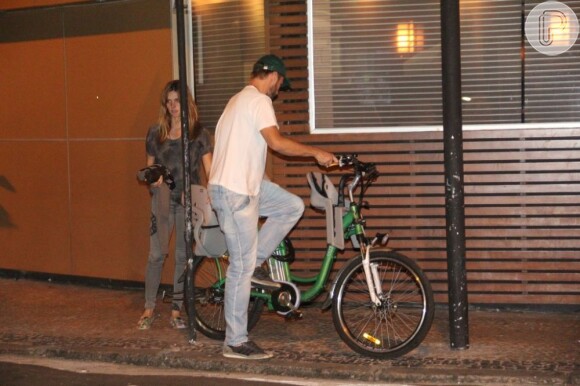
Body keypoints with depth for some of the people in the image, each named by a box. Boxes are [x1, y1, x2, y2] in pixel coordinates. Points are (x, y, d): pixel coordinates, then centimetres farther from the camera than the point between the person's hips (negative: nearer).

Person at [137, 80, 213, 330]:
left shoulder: (199, 134, 1)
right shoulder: (155, 133, 7)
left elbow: (209, 169, -4)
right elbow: (150, 166, 15)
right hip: (162, 199, 1)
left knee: (183, 256, 4)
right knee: (156, 254, -4)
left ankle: (176, 311, 13)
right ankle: (149, 309, 7)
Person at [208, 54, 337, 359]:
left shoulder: (240, 99, 21)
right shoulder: (259, 100, -12)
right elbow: (276, 142, -23)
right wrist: (315, 152, -14)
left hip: (242, 184, 10)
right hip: (234, 191, -10)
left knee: (293, 206, 11)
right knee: (241, 266, -6)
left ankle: (255, 263, 10)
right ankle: (235, 343, 0)